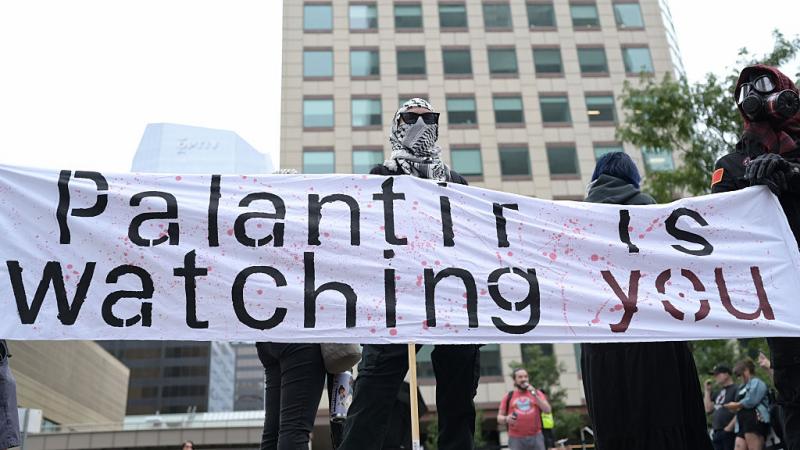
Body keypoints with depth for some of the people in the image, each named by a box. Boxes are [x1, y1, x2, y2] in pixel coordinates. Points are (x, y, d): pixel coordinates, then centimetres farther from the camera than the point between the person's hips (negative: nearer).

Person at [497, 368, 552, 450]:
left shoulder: (537, 393, 11)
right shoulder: (508, 396, 8)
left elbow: (548, 410, -2)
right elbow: (499, 418, 10)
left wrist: (535, 395, -11)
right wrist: (506, 419, -13)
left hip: (536, 437, 1)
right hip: (516, 439, -1)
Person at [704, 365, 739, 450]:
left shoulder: (736, 390, -4)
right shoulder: (719, 393, 21)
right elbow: (708, 409, 17)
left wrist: (729, 427, -16)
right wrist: (707, 391, 15)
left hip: (728, 432, -8)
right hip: (716, 433, 8)